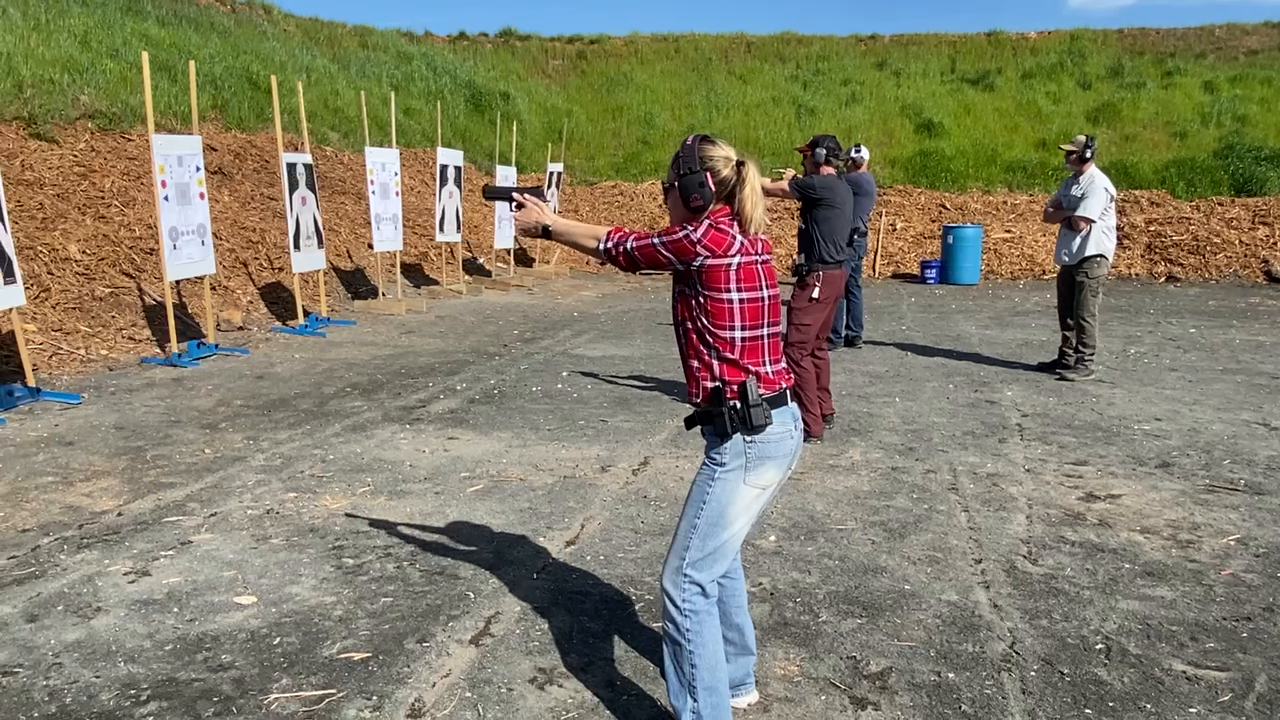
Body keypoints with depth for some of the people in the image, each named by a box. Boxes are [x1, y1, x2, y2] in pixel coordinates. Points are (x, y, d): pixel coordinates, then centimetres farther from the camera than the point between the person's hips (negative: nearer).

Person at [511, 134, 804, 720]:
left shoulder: (703, 241, -16)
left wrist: (545, 224, 15)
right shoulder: (743, 238, 10)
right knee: (717, 554, 26)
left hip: (747, 437, -10)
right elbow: (633, 246, 17)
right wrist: (555, 219, 21)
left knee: (687, 581, 1)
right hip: (772, 426, 10)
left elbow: (618, 248, -1)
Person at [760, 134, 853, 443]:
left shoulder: (820, 185, -15)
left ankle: (811, 426, -8)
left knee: (797, 349, -8)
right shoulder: (841, 188, 13)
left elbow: (770, 189, -7)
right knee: (816, 346, 20)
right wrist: (796, 180, 24)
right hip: (834, 275, 10)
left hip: (817, 278, -10)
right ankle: (824, 411, 29)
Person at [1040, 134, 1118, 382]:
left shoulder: (1097, 184, -16)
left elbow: (1080, 224, -24)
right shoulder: (1071, 181, 14)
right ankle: (1066, 357, 27)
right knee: (1066, 312, 16)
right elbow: (1048, 214, 9)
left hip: (1091, 257, -9)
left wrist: (1065, 215, -4)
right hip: (1069, 256, 10)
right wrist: (1068, 214, -9)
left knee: (1084, 313, -7)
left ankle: (1084, 364, -2)